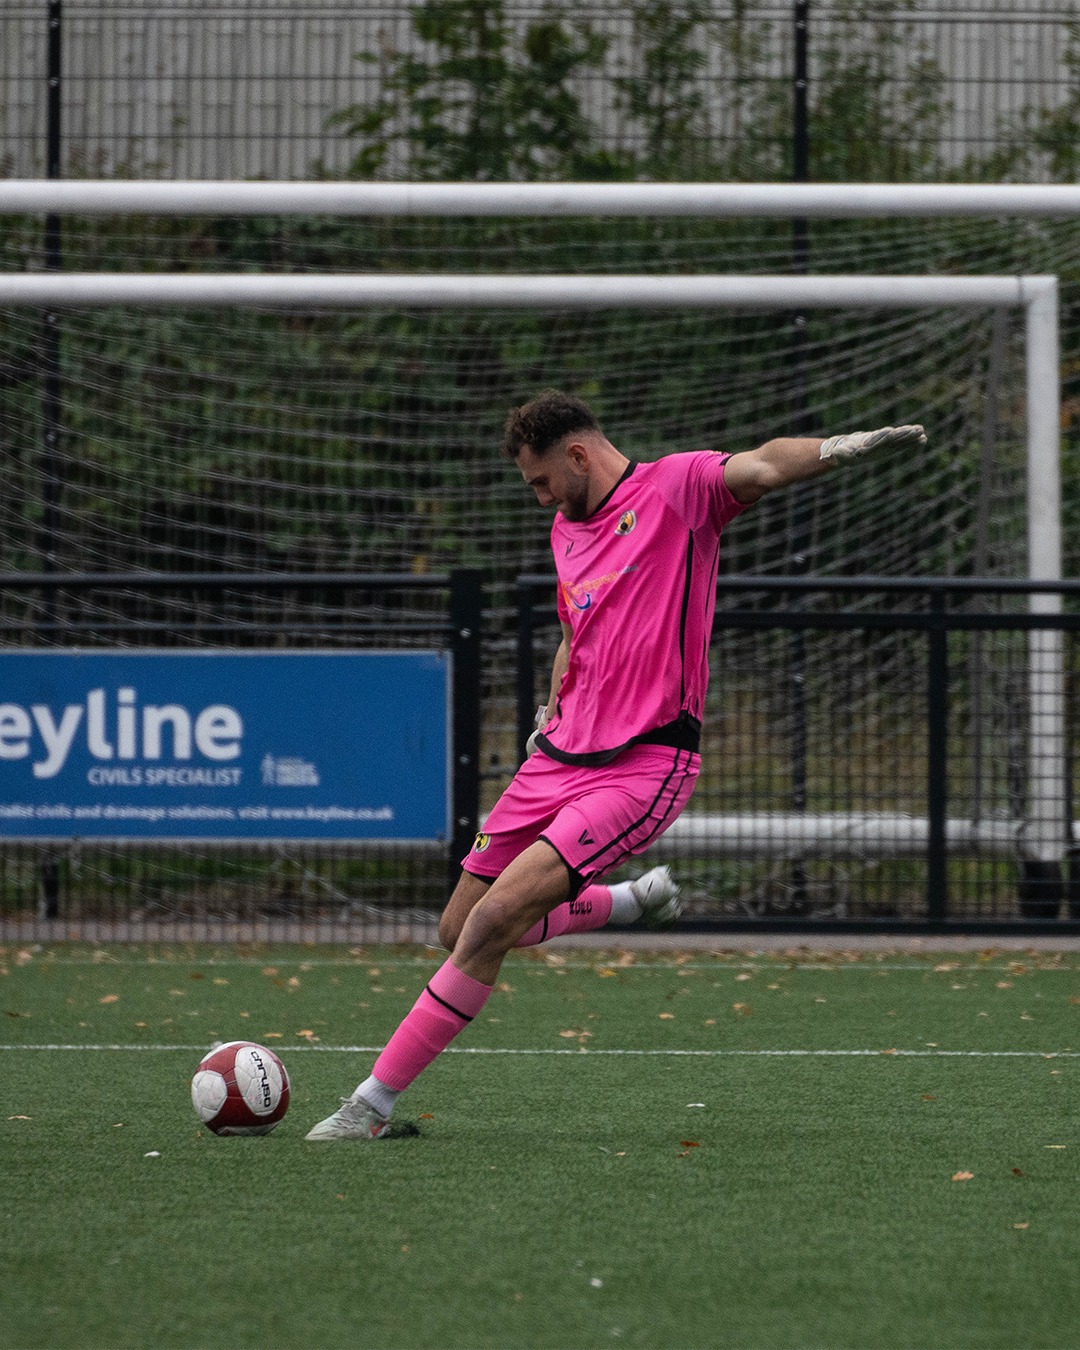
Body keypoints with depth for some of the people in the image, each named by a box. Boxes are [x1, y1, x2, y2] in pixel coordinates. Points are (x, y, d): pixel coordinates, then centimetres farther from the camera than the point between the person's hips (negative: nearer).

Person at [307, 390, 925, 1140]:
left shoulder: (676, 488, -7)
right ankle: (637, 898, 32)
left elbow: (765, 465, -26)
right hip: (559, 759, 9)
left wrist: (842, 446, -43)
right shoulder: (567, 530, 18)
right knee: (460, 931, 12)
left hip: (642, 768, -9)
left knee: (493, 922, -19)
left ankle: (375, 1104, -11)